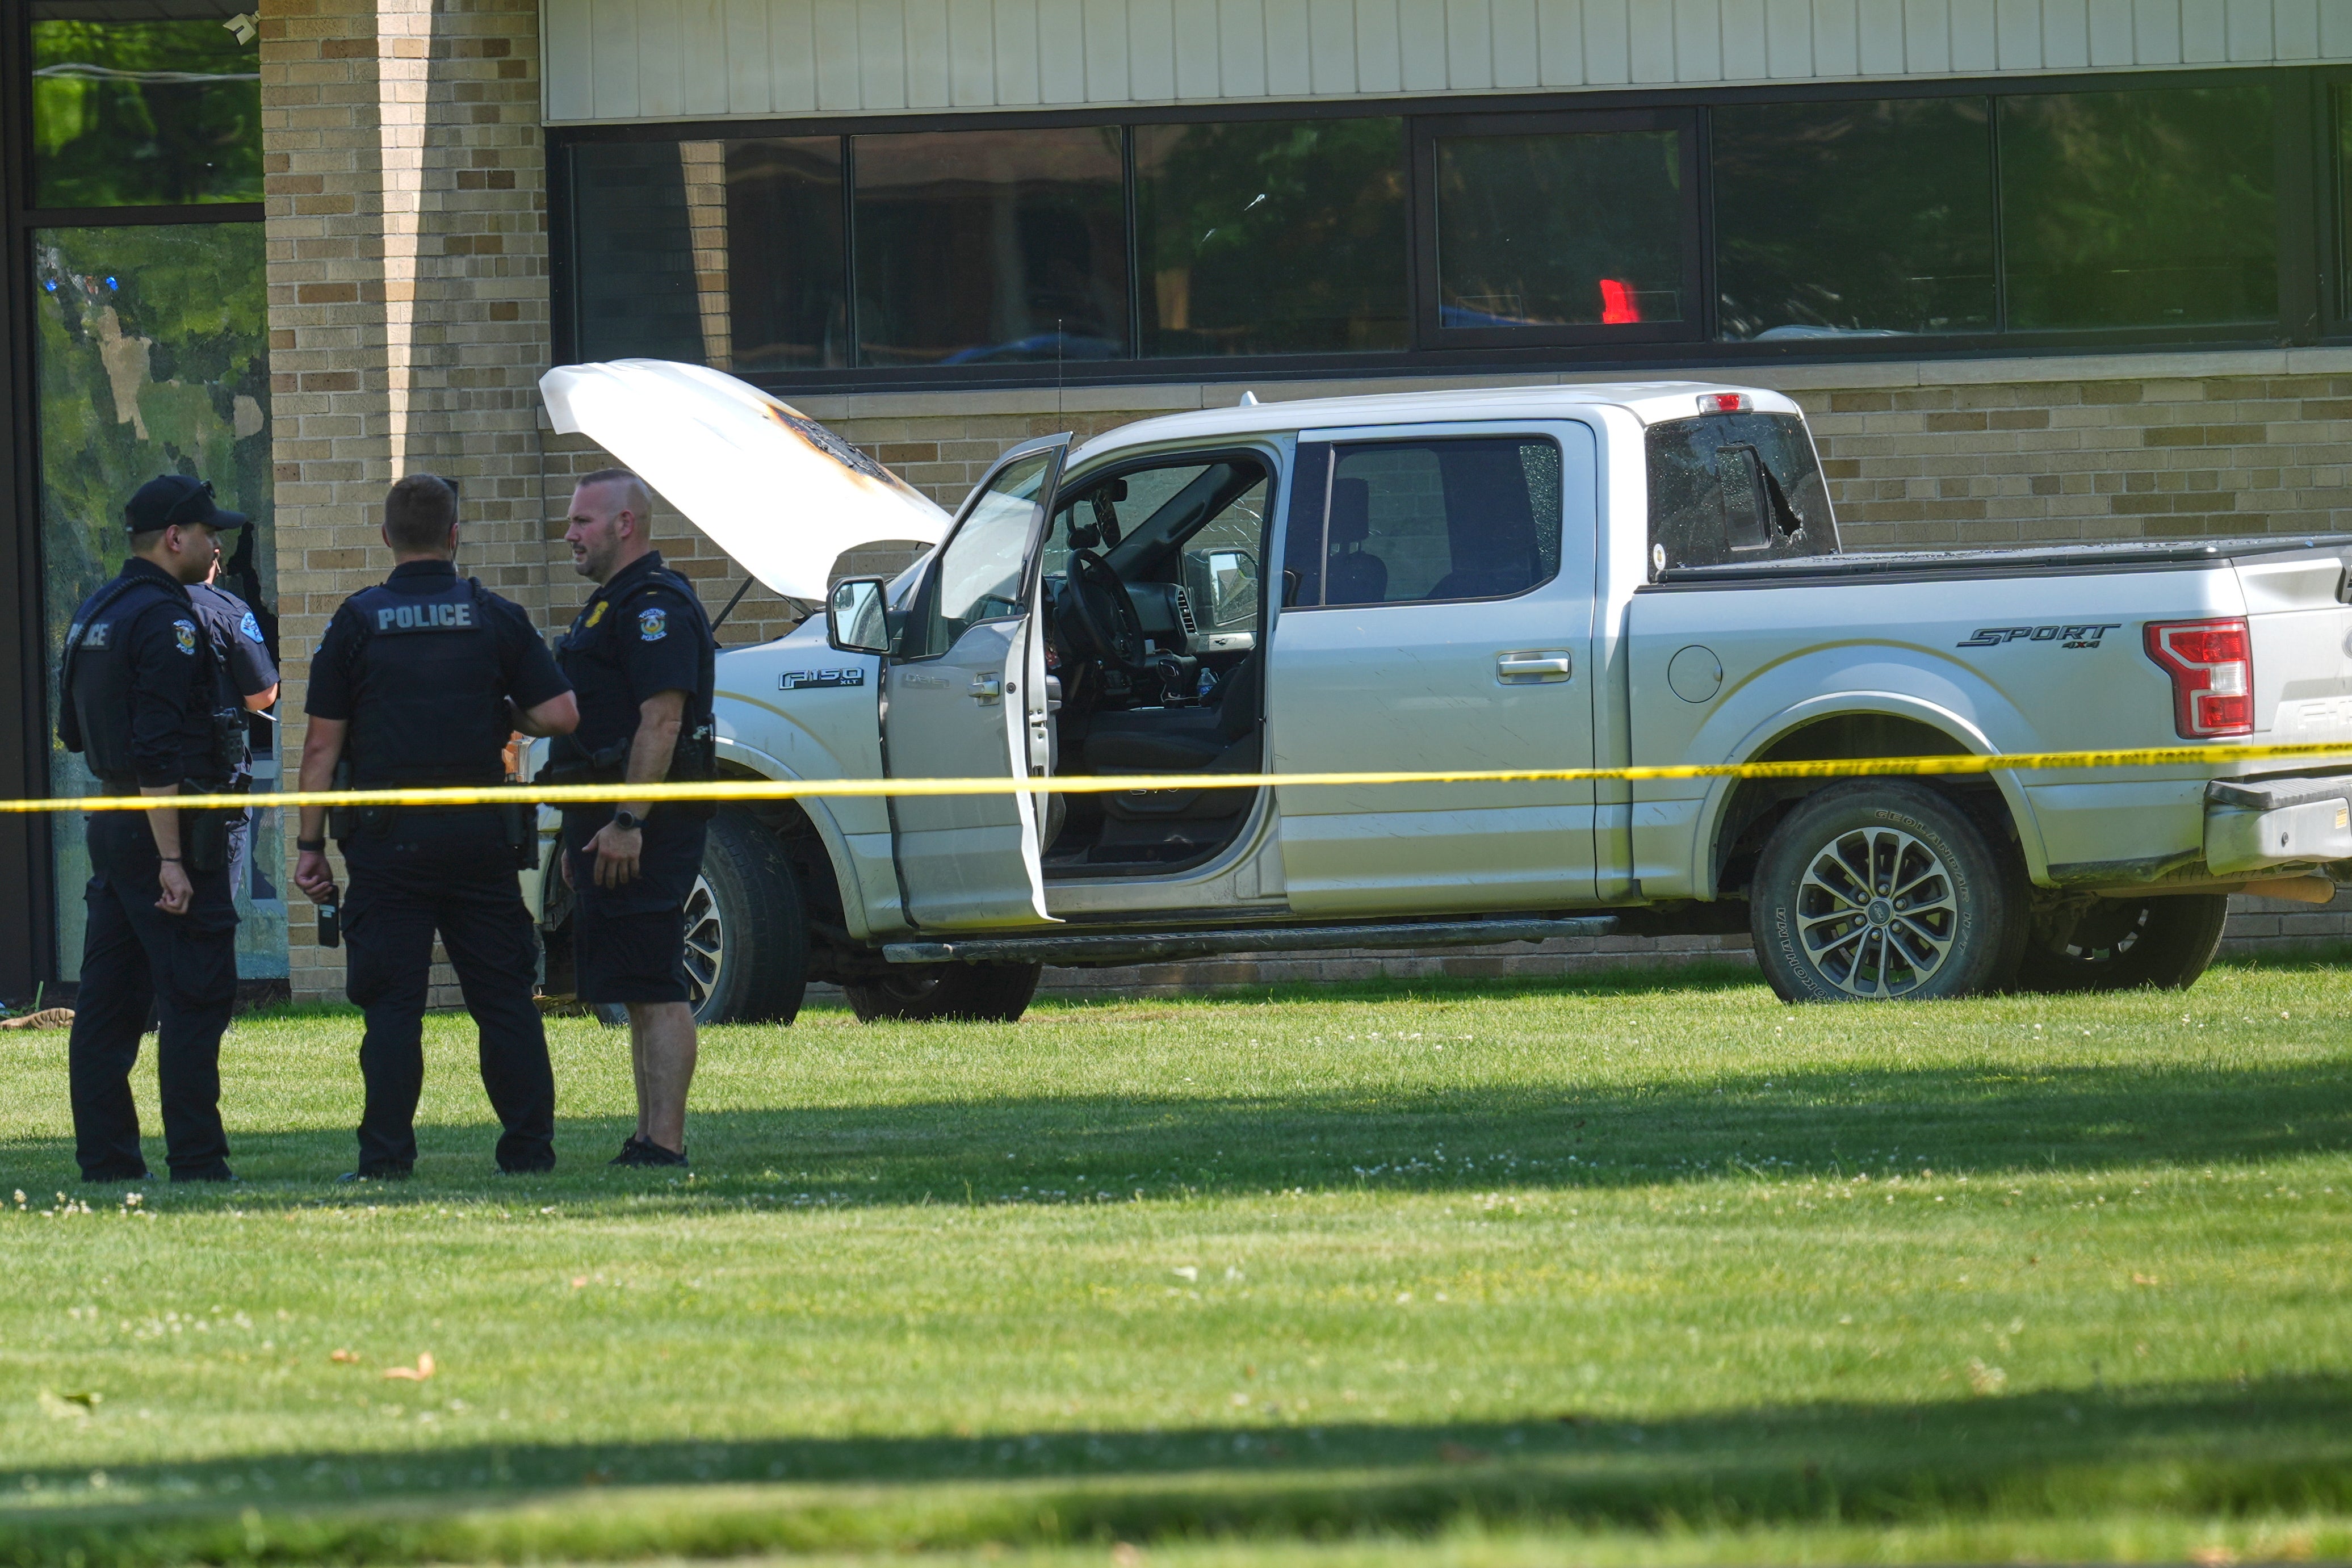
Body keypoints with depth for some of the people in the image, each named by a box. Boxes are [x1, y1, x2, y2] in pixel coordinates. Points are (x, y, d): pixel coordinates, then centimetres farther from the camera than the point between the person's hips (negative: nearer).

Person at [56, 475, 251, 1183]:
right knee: (197, 996, -6)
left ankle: (104, 1158, 11)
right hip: (169, 826, -9)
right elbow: (158, 752, -21)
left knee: (109, 998, 9)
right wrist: (171, 858, -23)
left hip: (110, 825, 9)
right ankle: (196, 1162, -8)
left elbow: (76, 733, 23)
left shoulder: (93, 615, 14)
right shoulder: (164, 619, -15)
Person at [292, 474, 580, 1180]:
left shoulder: (358, 621, 0)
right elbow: (559, 714, -4)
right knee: (504, 997, 8)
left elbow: (323, 746, -2)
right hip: (479, 832, 1)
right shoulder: (494, 617, 2)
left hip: (387, 838, -1)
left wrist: (309, 843, 2)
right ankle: (529, 1148, 8)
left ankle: (386, 1155, -4)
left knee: (392, 1002, 0)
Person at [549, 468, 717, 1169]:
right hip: (610, 821, 11)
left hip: (643, 823, -11)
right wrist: (583, 835, 26)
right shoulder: (611, 603, 21)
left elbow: (662, 720, -22)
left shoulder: (655, 605, -13)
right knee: (638, 992, 11)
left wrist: (628, 822, -27)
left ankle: (664, 1143, -16)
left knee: (654, 989, -13)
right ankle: (648, 1138, 13)